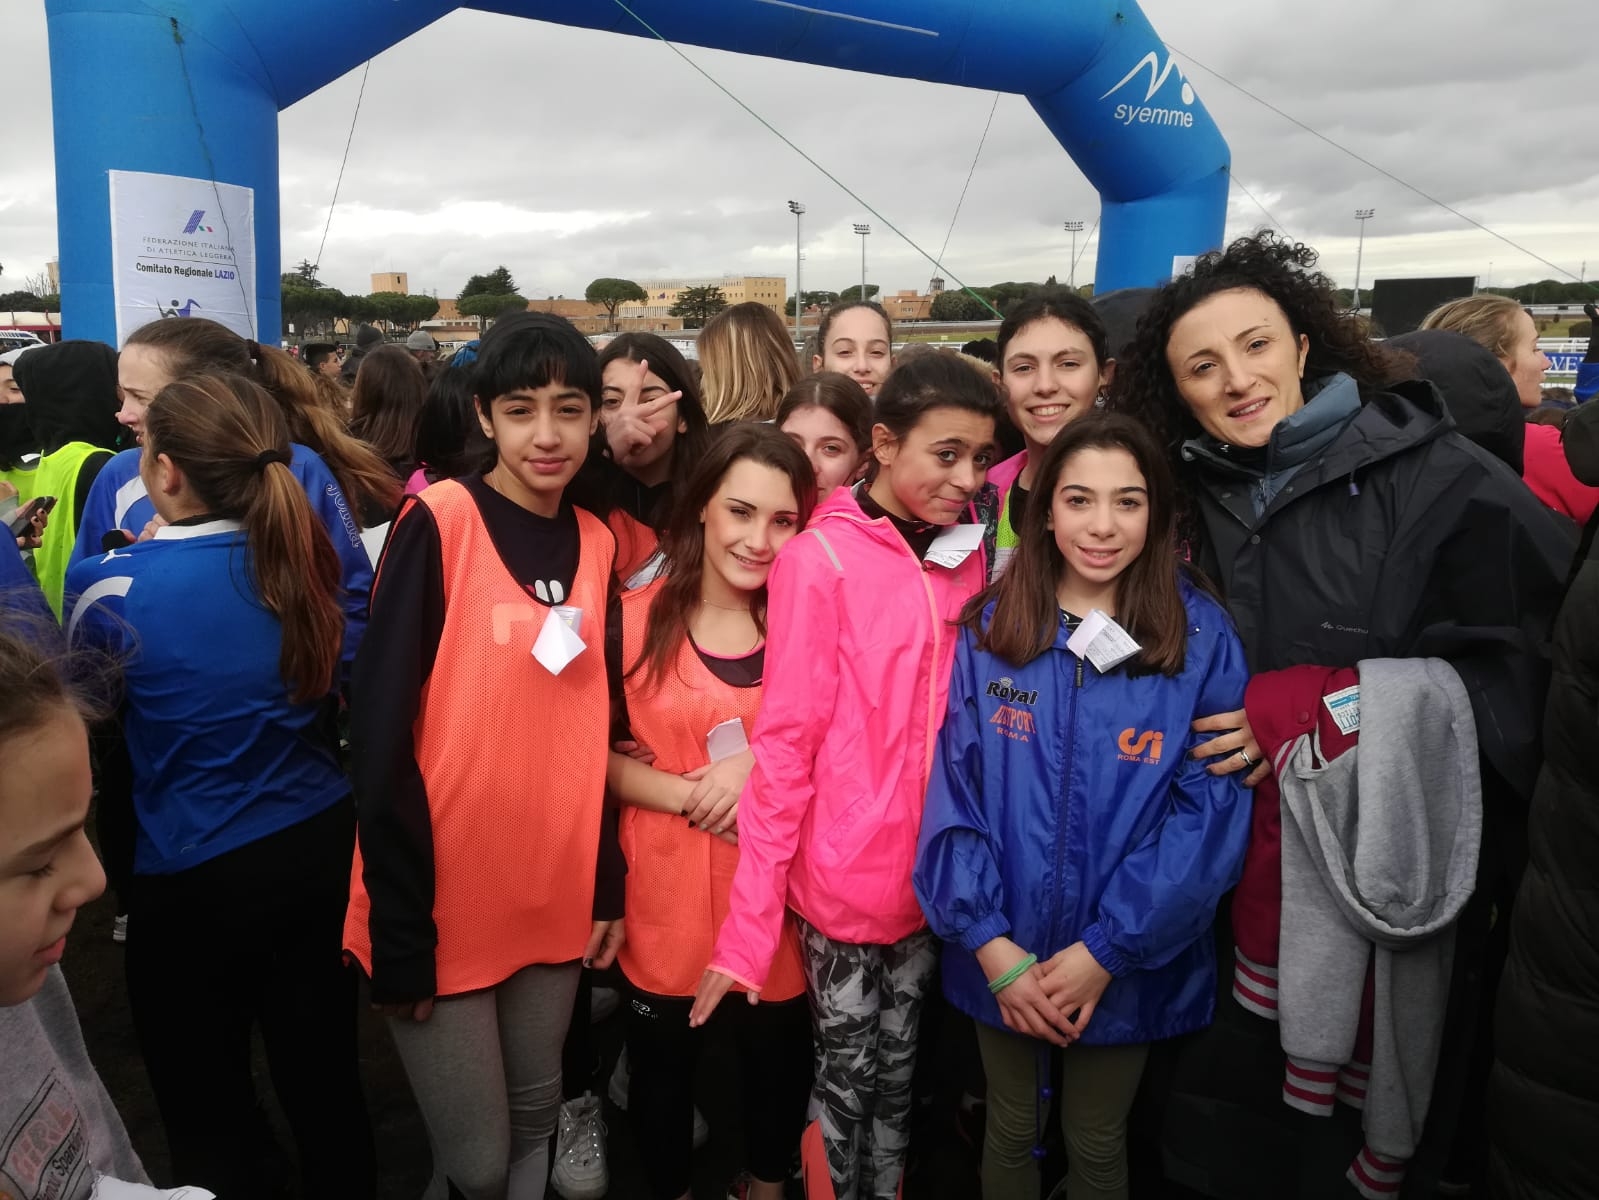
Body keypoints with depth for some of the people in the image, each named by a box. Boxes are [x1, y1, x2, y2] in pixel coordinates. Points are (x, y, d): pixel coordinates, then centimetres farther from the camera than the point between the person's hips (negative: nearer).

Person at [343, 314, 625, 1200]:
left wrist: (608, 886, 6)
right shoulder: (438, 523, -13)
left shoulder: (597, 542, 3)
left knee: (535, 1119, 20)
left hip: (554, 898, 5)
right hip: (443, 905, -5)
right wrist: (400, 928, -16)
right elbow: (380, 730, -15)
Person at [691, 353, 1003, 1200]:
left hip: (930, 873, 5)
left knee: (897, 1073, 21)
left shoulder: (968, 552, 1)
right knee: (847, 1073, 13)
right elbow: (784, 743, -15)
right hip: (845, 875, -4)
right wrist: (750, 920, -16)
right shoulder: (820, 559, -14)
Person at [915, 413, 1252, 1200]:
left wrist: (1105, 950, -15)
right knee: (1010, 1131, 22)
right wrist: (990, 942, -13)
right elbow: (953, 791, -7)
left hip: (1129, 961, -1)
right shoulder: (988, 628, -5)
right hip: (1002, 953, 1)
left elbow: (1209, 811, -12)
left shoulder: (1202, 638, -9)